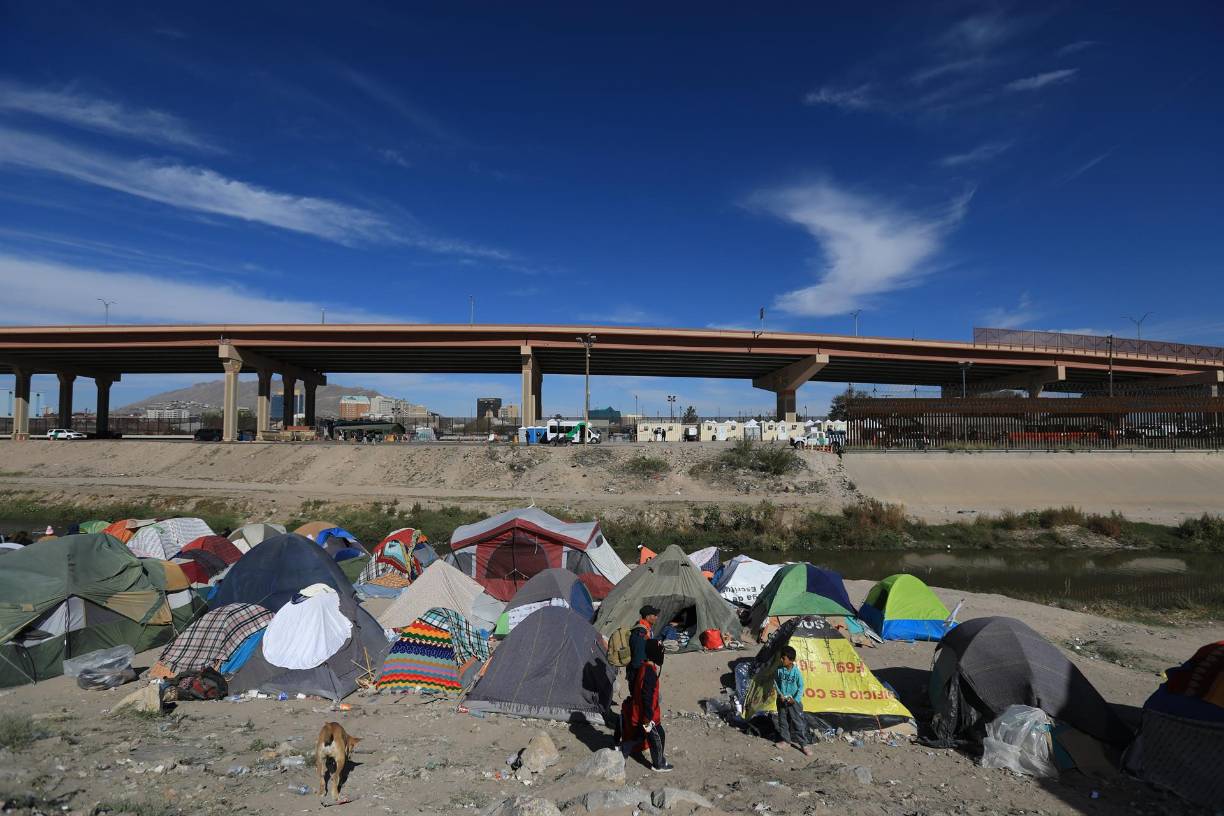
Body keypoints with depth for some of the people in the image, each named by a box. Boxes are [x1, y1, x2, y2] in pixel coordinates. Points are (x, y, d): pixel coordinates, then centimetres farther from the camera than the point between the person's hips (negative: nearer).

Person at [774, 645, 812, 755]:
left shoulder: (796, 672, -17)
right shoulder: (779, 669, -9)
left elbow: (801, 687, -9)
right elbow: (776, 682, 3)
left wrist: (795, 699, -15)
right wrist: (780, 694, -7)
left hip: (794, 701, -3)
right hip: (782, 700, 3)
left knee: (798, 722, 1)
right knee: (782, 720, 14)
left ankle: (803, 744, 10)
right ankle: (785, 740, 31)